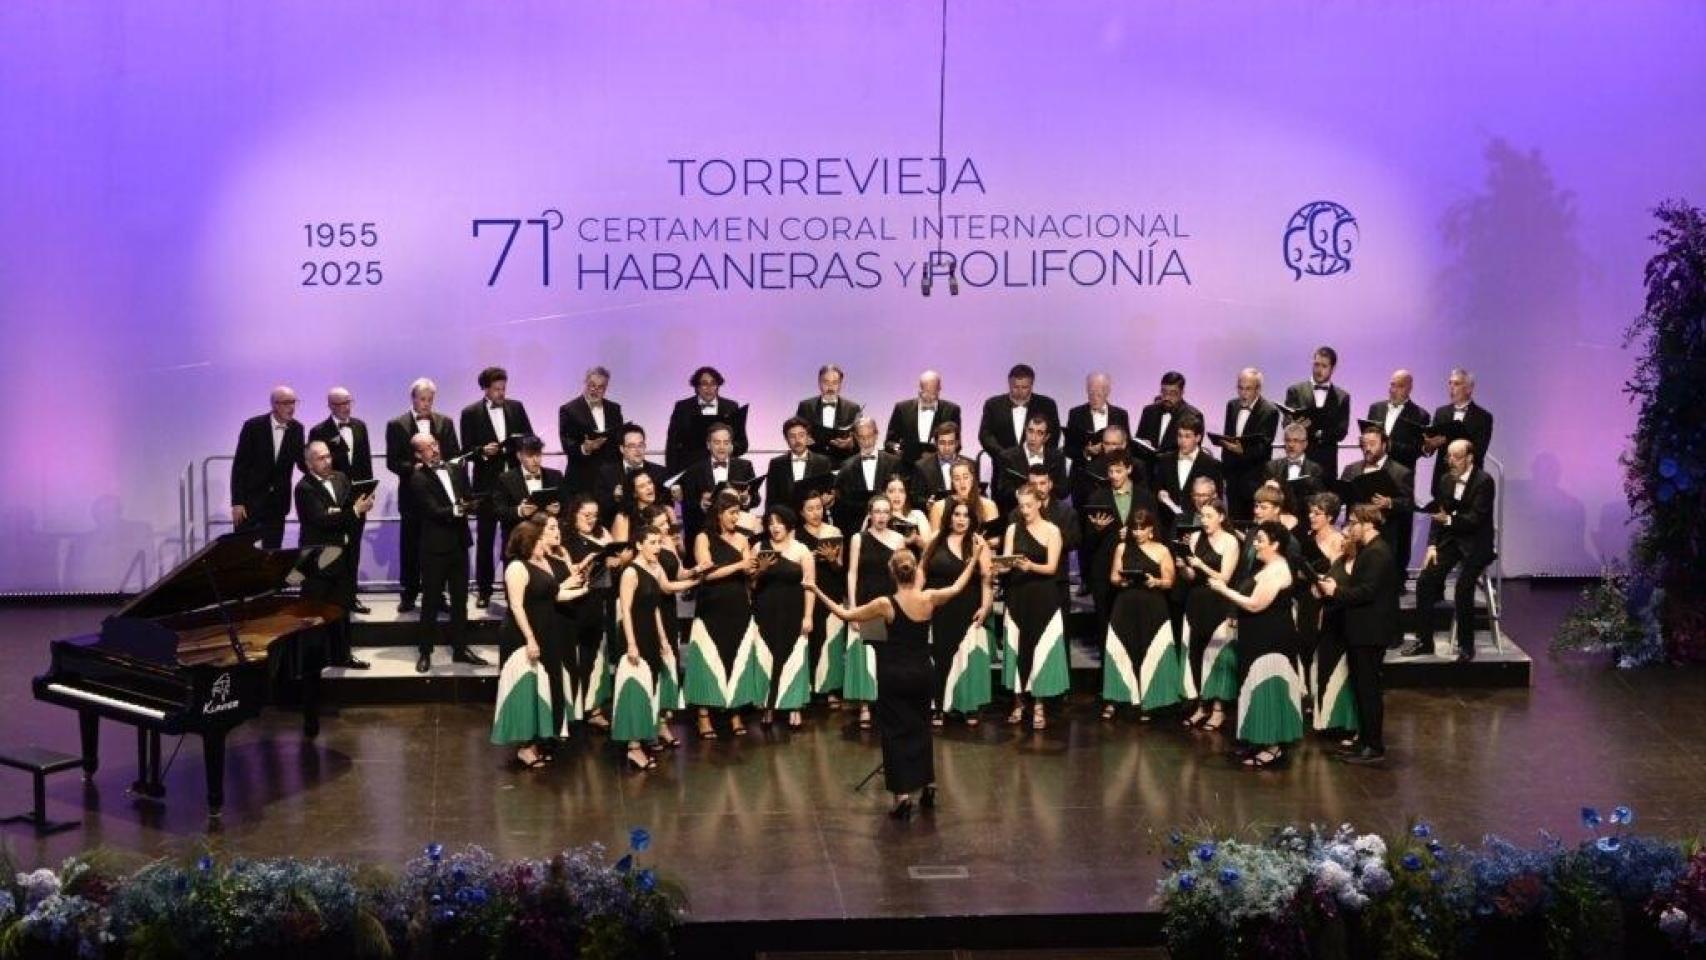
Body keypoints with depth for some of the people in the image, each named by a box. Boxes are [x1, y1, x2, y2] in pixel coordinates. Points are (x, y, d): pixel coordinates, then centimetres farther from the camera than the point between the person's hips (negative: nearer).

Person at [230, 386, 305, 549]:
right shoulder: (253, 426, -10)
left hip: (278, 502, 3)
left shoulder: (296, 429, 1)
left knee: (273, 552, 5)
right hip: (250, 500, -3)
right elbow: (239, 466, -8)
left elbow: (301, 462, 7)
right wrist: (237, 502, -12)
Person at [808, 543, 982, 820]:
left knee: (896, 731, 3)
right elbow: (957, 587, 12)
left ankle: (903, 795, -3)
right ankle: (928, 785, 24)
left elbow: (845, 615, -6)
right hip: (921, 673, 3)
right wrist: (975, 557, 22)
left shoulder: (885, 604, -16)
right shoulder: (929, 599, -8)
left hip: (894, 675, -3)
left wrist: (818, 593, 2)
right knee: (920, 726, 21)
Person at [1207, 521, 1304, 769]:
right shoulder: (1268, 568, 13)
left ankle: (1273, 747, -1)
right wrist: (1238, 615, 9)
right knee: (1262, 687, 13)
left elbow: (1255, 604, -23)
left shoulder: (1277, 570, -19)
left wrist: (1223, 590, -16)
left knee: (1268, 687, -6)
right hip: (1262, 638, 10)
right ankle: (1263, 742, 19)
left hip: (1272, 640, -10)